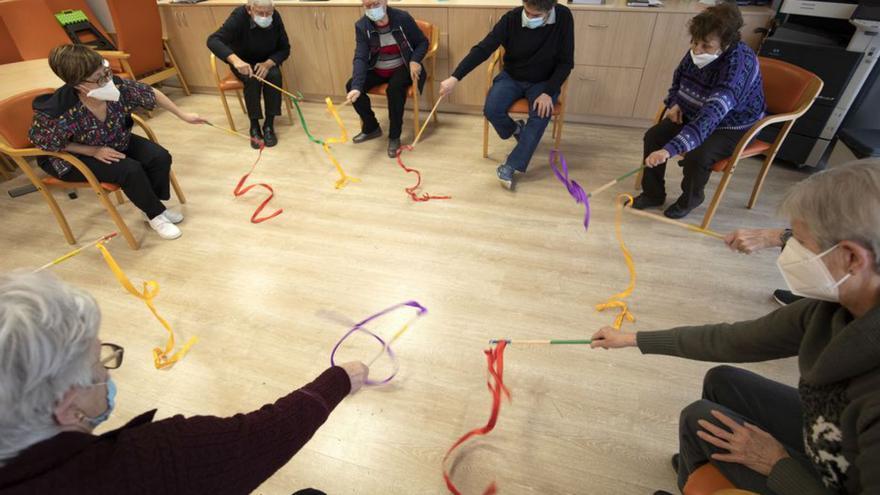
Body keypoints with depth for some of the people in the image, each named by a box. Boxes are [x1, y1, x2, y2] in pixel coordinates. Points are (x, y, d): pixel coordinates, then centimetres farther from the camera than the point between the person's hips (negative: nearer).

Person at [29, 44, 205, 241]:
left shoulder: (117, 86, -26)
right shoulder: (59, 114, -36)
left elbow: (151, 94, -9)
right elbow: (44, 144, -18)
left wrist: (183, 115, -3)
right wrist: (94, 151, -23)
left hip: (116, 142, 5)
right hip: (73, 158, -5)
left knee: (160, 157, -13)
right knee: (130, 170, -27)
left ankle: (153, 204, 9)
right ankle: (155, 215, -3)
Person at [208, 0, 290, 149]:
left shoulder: (275, 17, -18)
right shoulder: (239, 17, -27)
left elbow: (285, 48, -11)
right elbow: (213, 41, -35)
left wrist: (268, 63, -29)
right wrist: (235, 60, -53)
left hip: (267, 61, 2)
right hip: (242, 62, -2)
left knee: (274, 75, -29)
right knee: (251, 79, -33)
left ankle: (269, 125, -20)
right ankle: (254, 127, -19)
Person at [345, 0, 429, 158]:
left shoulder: (402, 18, -16)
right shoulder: (361, 26, -11)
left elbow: (423, 42, -5)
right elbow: (360, 58, -20)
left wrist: (415, 60, -26)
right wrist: (357, 86, -36)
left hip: (401, 68, -4)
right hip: (377, 70, 4)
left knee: (395, 88, -35)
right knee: (351, 86, -15)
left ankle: (394, 136, -16)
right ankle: (371, 128, 7)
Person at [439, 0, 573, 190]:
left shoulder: (563, 17, -17)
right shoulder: (511, 18, -17)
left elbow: (565, 62, -11)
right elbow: (483, 48, -21)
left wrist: (548, 92, -23)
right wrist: (455, 78, -31)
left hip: (543, 82, -1)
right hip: (512, 78, 1)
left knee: (541, 115, -30)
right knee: (491, 110, -25)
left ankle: (510, 166, -20)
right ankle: (515, 129, 10)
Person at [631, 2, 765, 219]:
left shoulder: (739, 63, -33)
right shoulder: (696, 51, -11)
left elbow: (713, 113, -46)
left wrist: (670, 149, -58)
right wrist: (675, 104, -9)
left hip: (733, 127, -7)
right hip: (694, 115, 7)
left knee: (697, 156, -31)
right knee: (653, 136, -11)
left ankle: (690, 198, 2)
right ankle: (653, 193, 5)